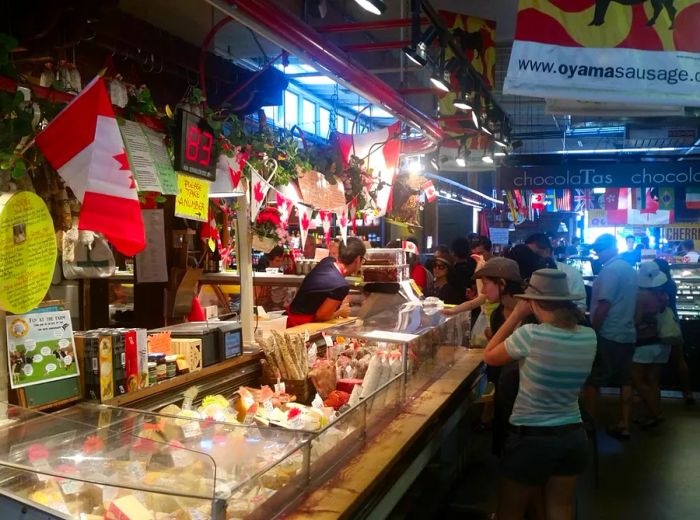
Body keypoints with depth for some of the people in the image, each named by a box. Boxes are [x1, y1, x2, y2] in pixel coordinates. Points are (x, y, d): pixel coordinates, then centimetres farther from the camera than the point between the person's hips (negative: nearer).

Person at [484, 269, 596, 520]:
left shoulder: (530, 334, -22)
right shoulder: (589, 337, -5)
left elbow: (490, 356, -5)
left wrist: (517, 314, -4)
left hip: (532, 438, -5)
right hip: (573, 436, 6)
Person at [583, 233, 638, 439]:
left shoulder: (610, 269, -15)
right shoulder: (630, 269, 13)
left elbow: (604, 305, -19)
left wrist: (591, 331, -13)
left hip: (608, 335, -9)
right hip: (627, 334, 9)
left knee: (592, 381, -1)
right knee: (624, 381, 12)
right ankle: (624, 426, 17)